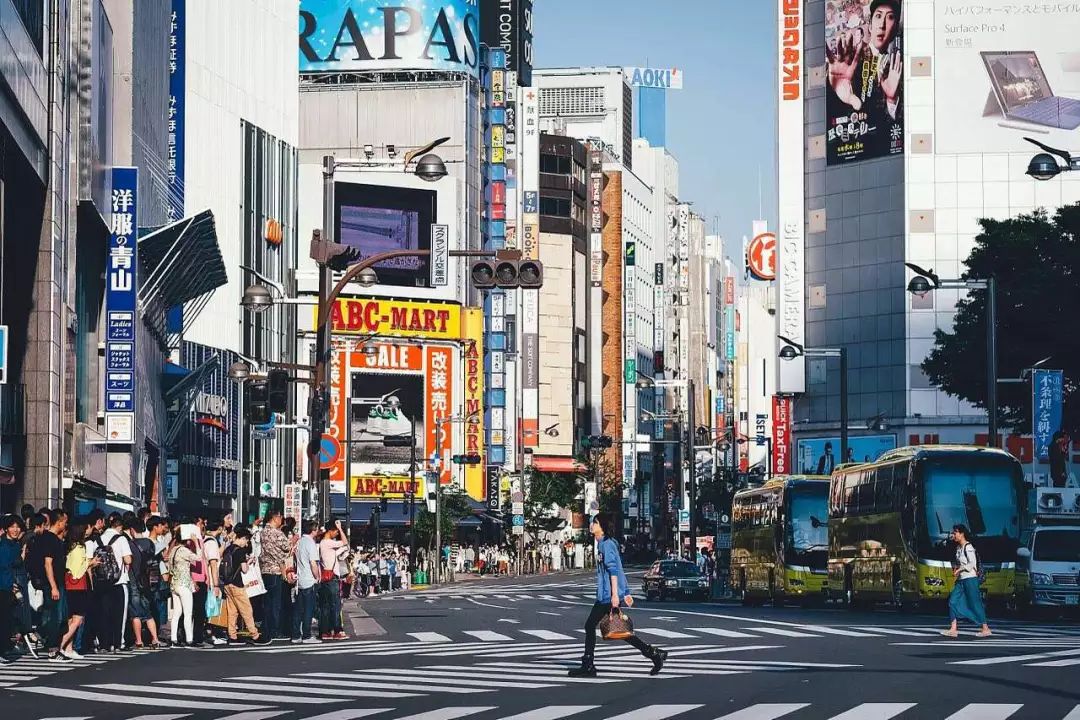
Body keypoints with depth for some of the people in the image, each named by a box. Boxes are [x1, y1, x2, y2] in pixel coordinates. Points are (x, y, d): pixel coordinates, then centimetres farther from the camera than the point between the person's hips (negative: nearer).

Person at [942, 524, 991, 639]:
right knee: (953, 601, 1)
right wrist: (955, 567, 8)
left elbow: (972, 563, -19)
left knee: (975, 603, -5)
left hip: (970, 578, -9)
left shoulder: (968, 547, -12)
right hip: (961, 579, 9)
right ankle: (953, 629, 1)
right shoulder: (958, 548, 15)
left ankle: (985, 629, 3)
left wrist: (959, 570, -17)